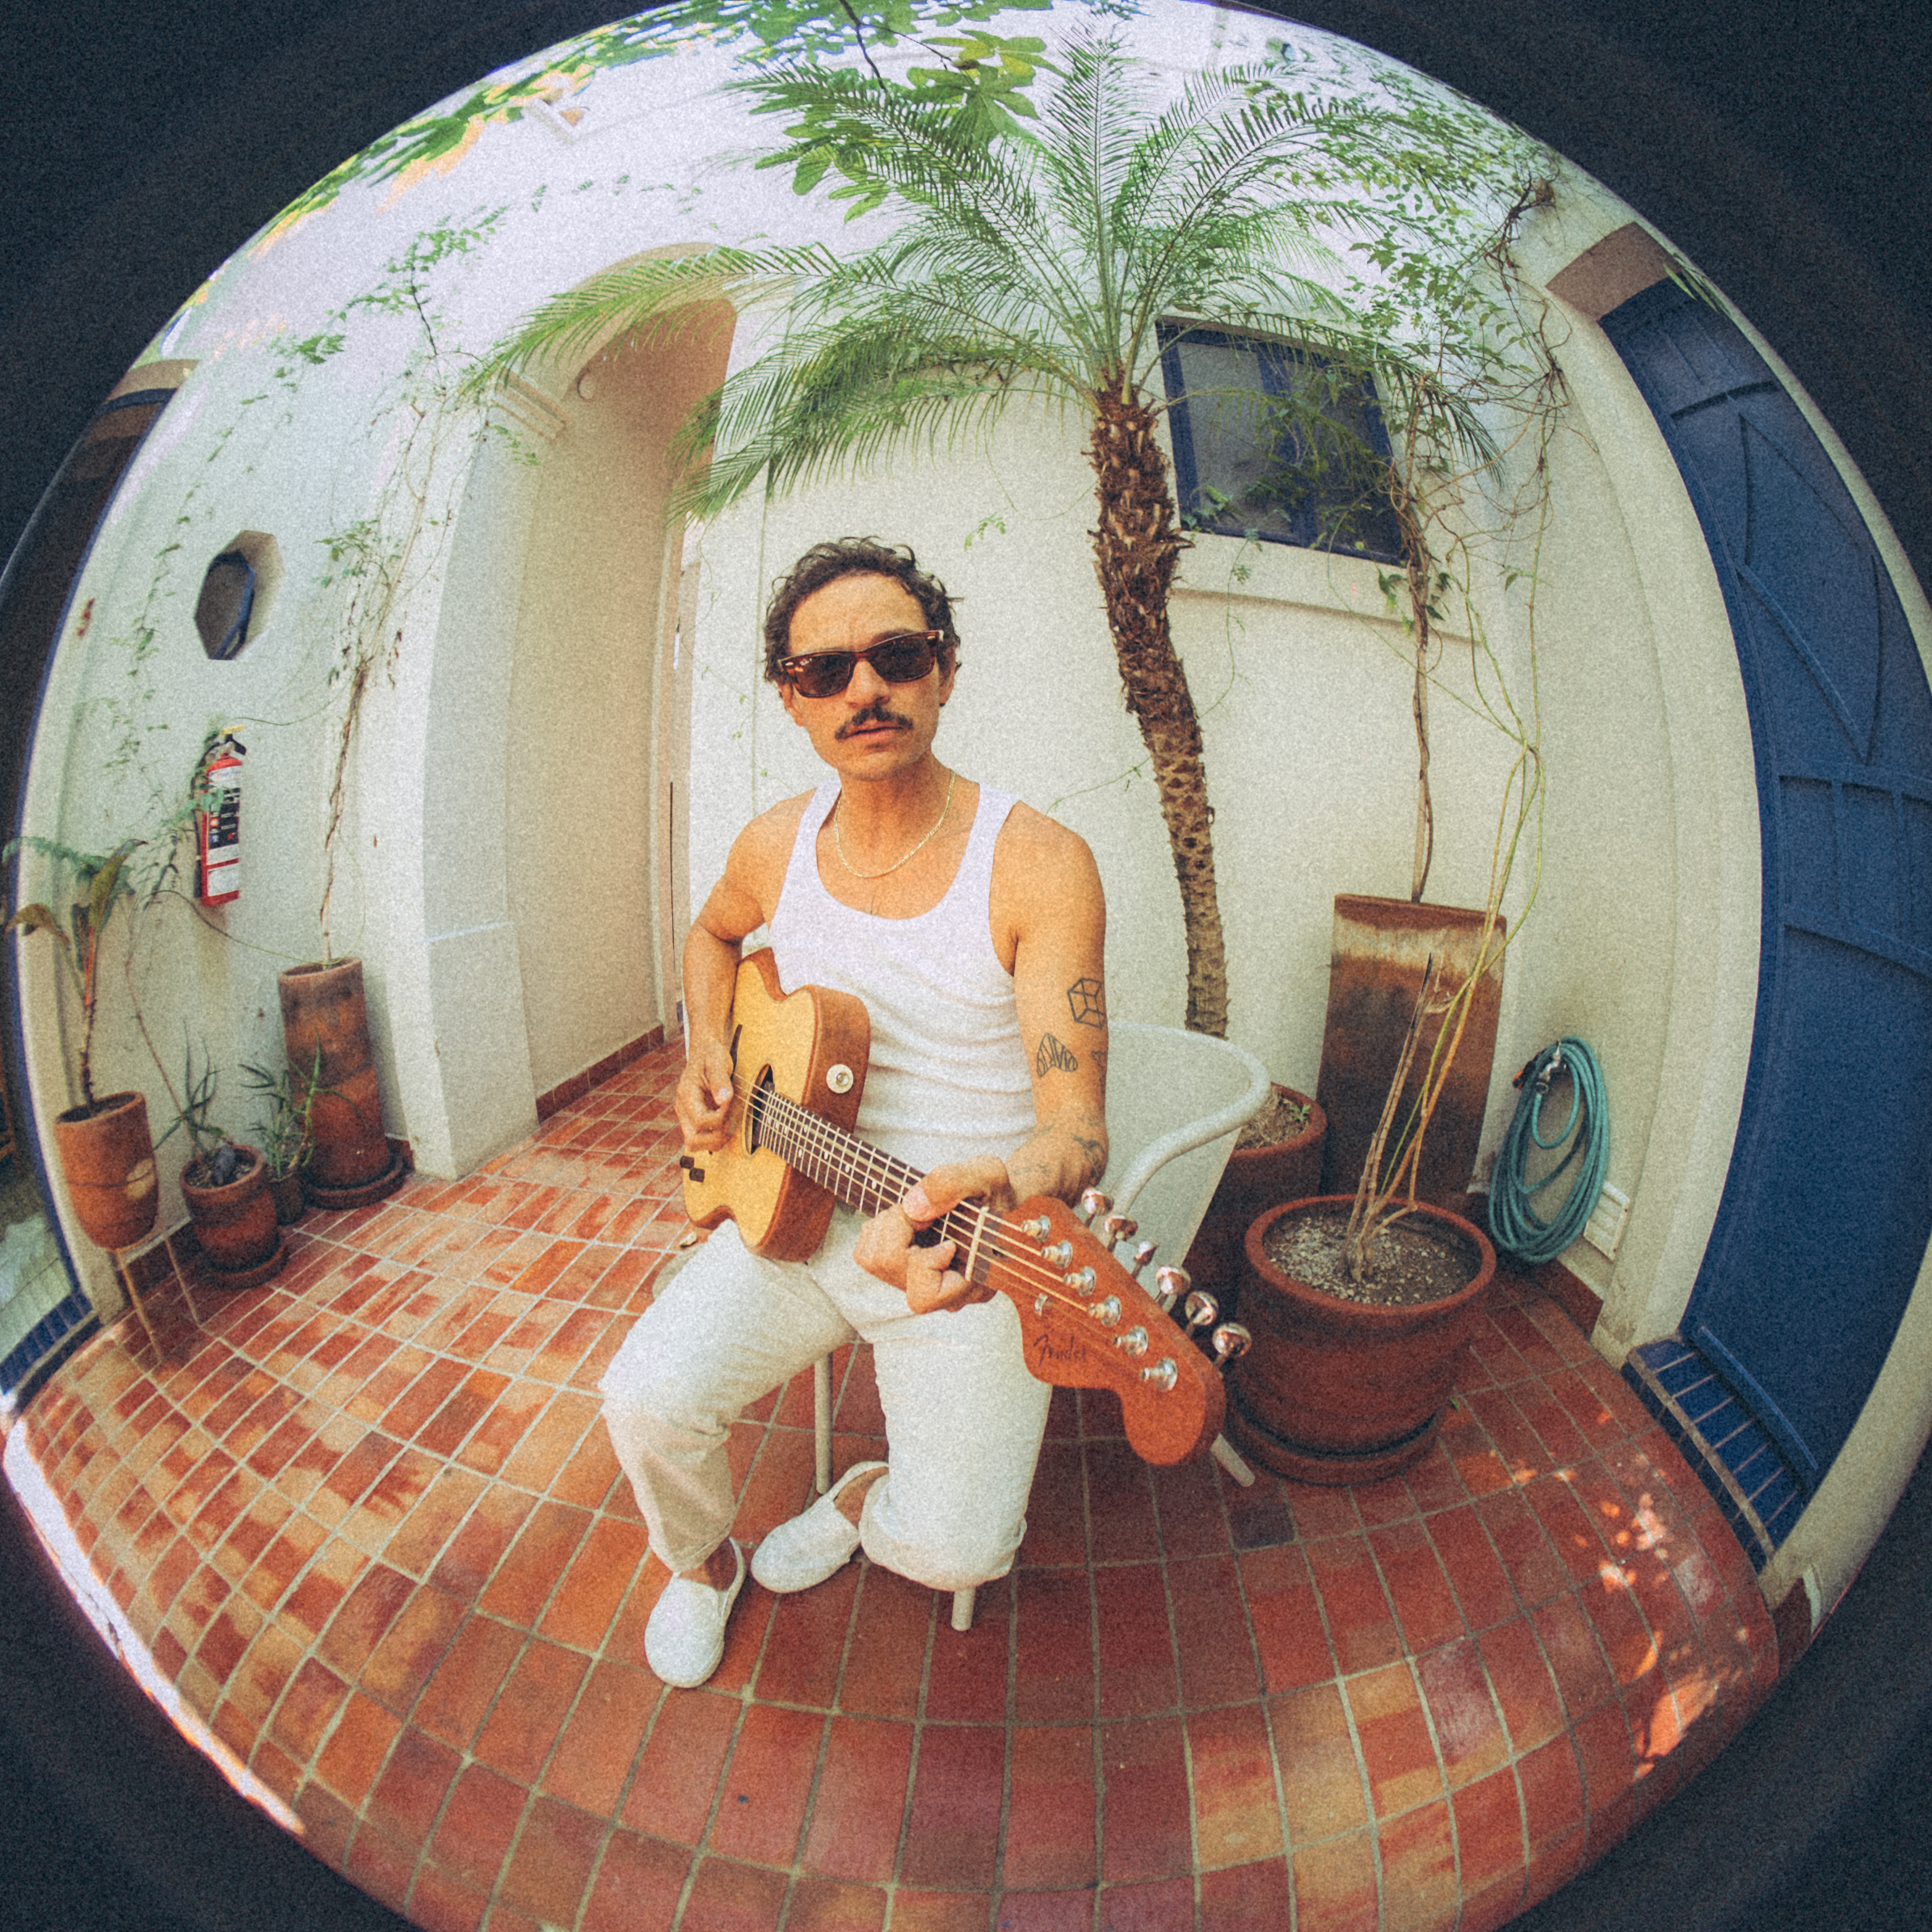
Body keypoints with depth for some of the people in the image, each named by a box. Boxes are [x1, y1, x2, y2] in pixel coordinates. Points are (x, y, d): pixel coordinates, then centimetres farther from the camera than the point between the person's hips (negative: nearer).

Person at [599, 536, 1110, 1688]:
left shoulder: (1039, 863, -18)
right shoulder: (777, 846, -1)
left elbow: (1076, 1125, -23)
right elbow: (715, 933, 24)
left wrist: (997, 1203, -45)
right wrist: (706, 1054, 6)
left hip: (962, 1244, -3)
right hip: (792, 1206, 4)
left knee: (954, 1546, -16)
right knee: (649, 1400, -14)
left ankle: (864, 1500, 24)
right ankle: (705, 1565, 23)